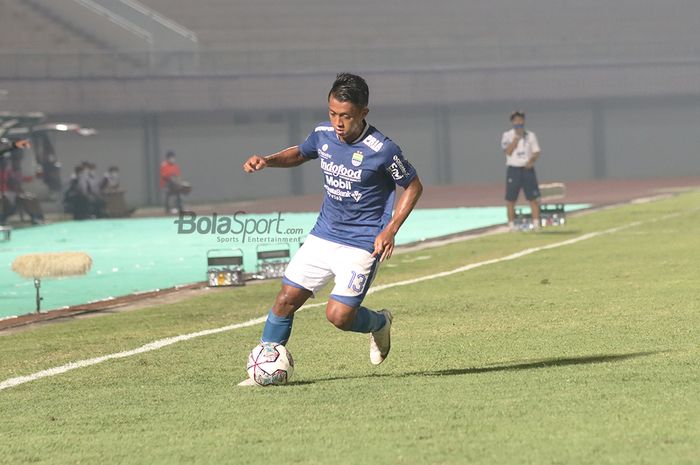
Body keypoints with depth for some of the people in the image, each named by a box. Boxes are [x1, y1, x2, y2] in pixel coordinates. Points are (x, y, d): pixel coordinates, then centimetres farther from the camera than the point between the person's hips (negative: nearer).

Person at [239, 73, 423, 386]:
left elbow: (413, 186, -6)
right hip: (323, 236, 5)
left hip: (361, 245, -5)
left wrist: (390, 230, -14)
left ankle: (379, 324, 20)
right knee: (286, 299, -1)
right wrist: (266, 161, 0)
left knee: (338, 315, -13)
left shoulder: (382, 149, -20)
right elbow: (300, 154, 20)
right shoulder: (323, 134, -3)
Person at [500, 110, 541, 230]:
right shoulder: (507, 136, 3)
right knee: (511, 199, -1)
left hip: (528, 169, 1)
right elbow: (508, 152, -10)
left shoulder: (530, 135, 9)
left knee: (533, 198, -5)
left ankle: (536, 224, -3)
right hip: (513, 170, -1)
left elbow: (536, 152, 7)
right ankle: (511, 225, 3)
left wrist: (531, 160, -14)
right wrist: (517, 137, -12)